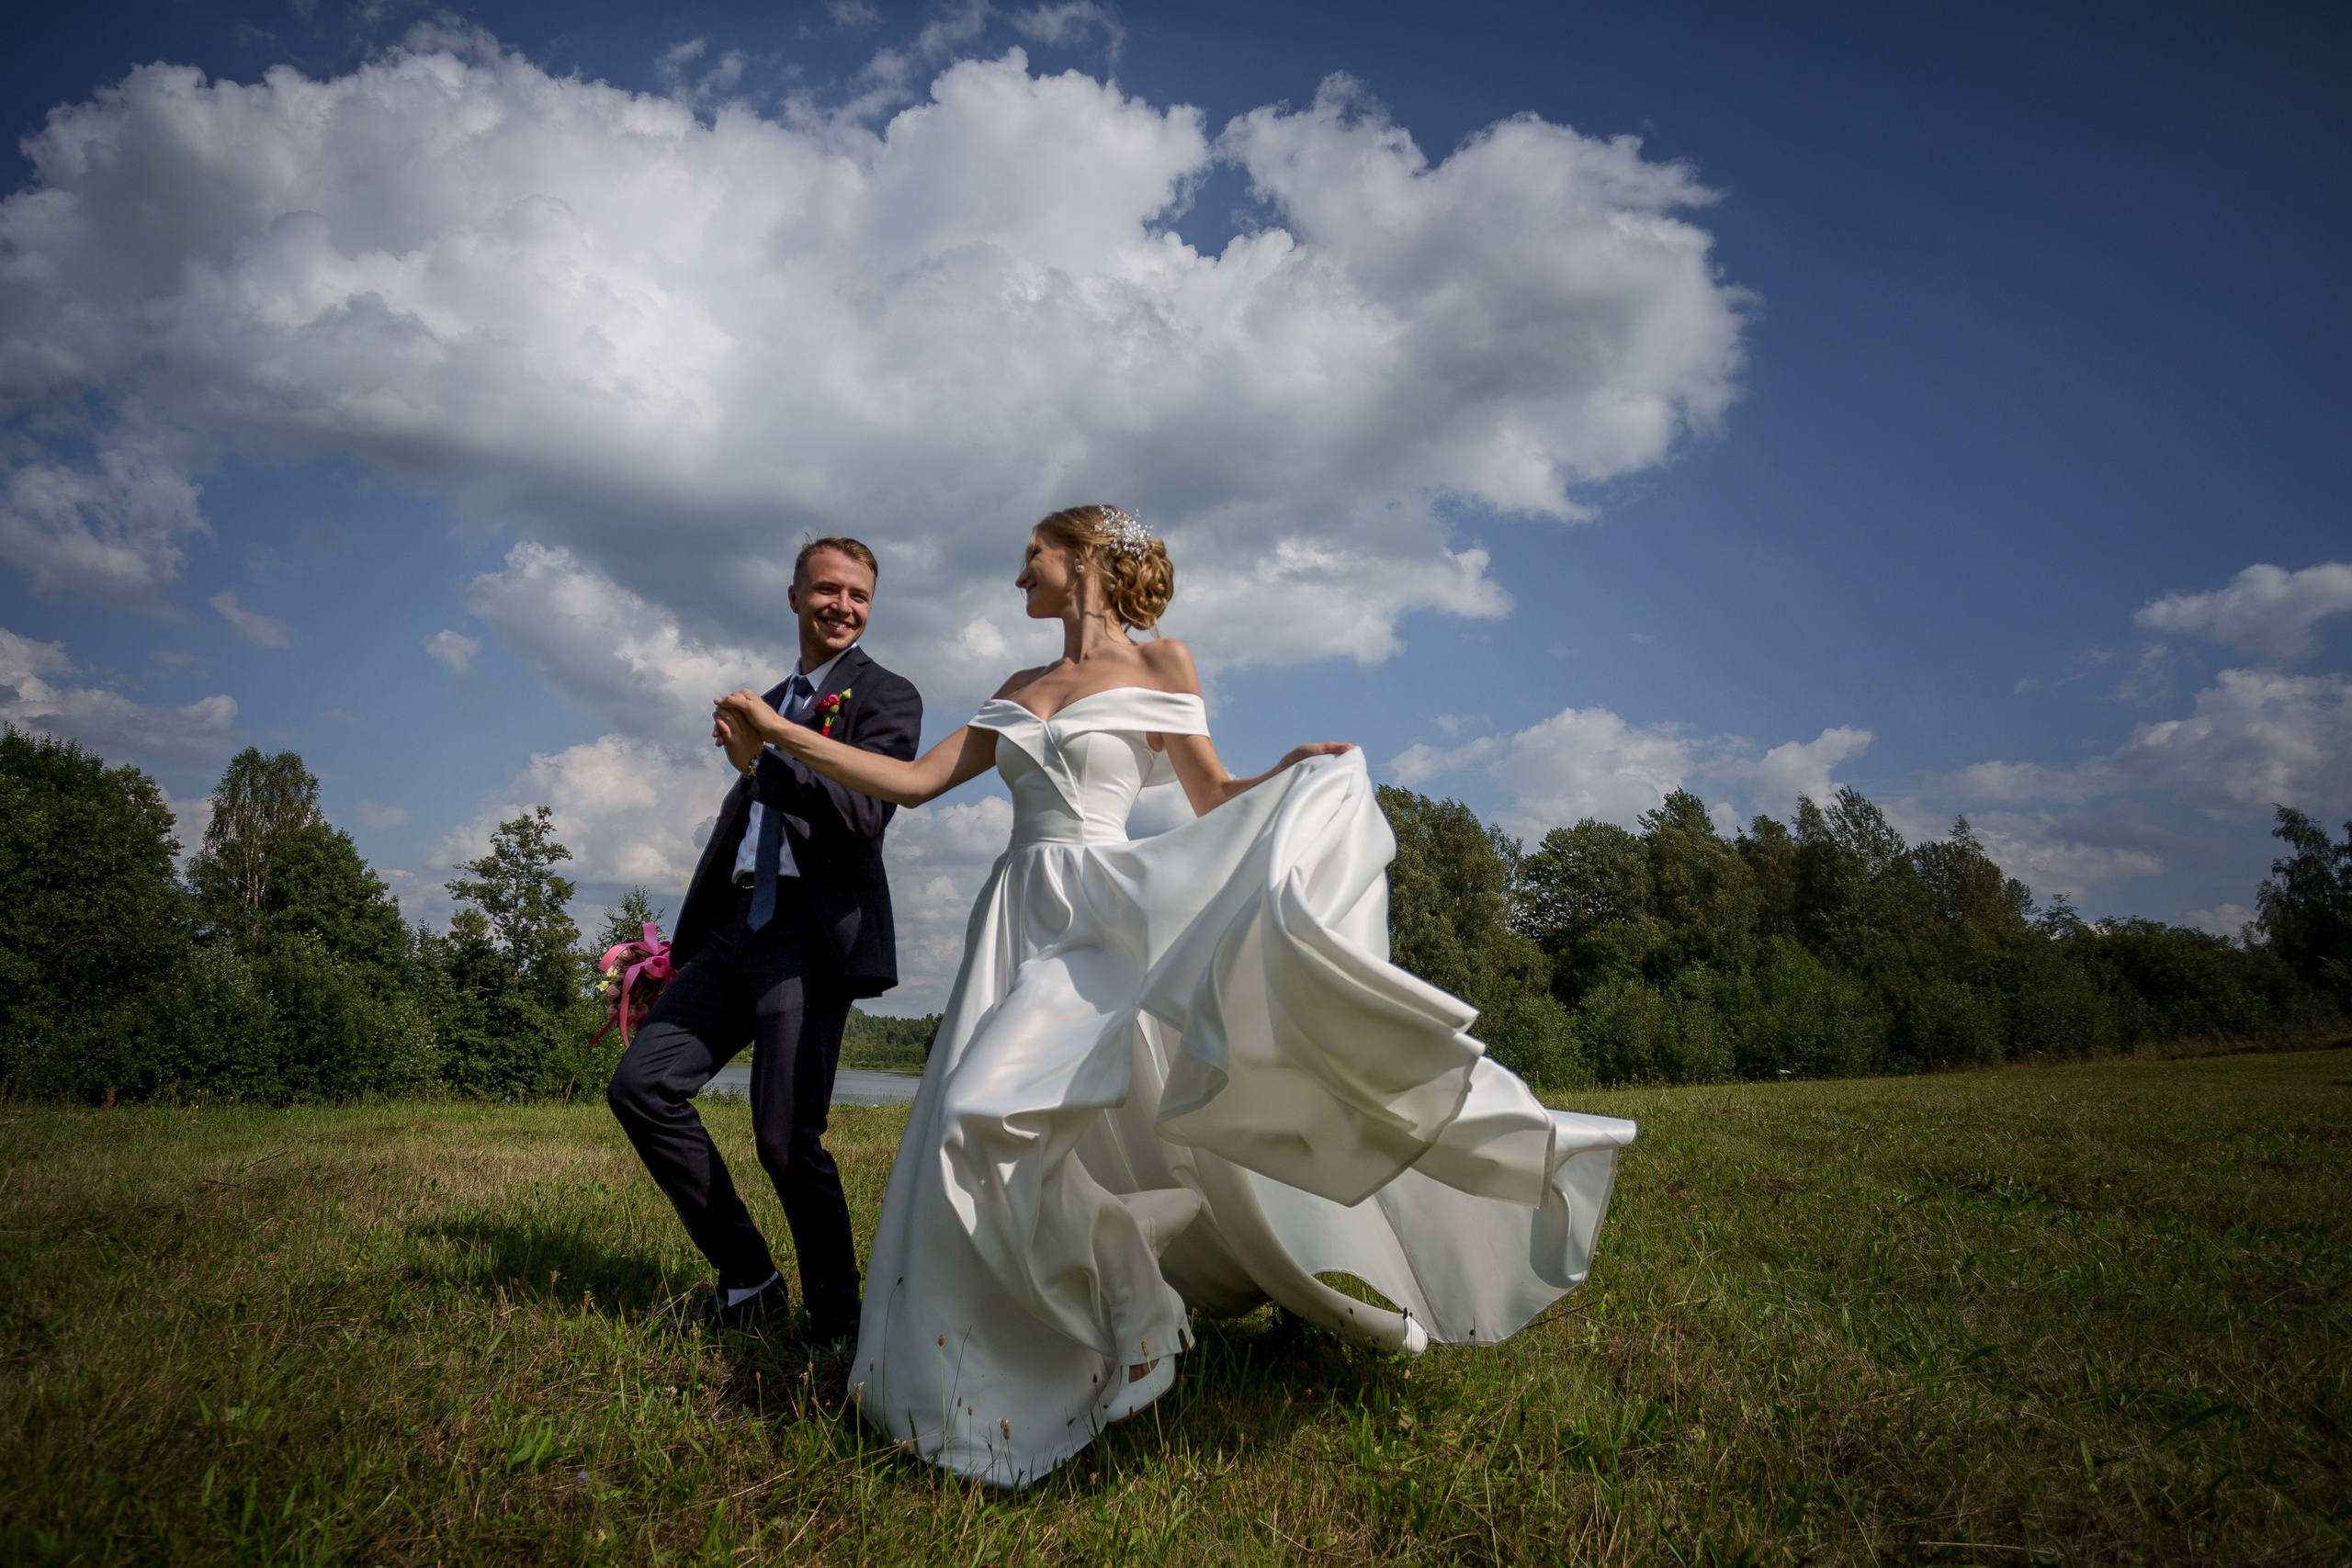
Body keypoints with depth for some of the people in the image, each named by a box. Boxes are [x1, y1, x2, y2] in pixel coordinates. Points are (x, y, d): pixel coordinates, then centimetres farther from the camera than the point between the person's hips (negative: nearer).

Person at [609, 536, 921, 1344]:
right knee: (640, 1084, 0)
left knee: (787, 1141, -9)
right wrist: (686, 940, 24)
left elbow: (864, 816, -13)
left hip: (811, 936, -7)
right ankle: (747, 1280, 13)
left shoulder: (886, 696, 2)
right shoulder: (767, 704, 23)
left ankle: (838, 1325, 12)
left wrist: (760, 763, -20)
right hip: (734, 928, 7)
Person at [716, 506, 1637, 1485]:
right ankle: (1123, 1300, 10)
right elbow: (916, 781, 14)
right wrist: (778, 733, 12)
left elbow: (1213, 801, 4)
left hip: (1108, 910, -5)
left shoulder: (1158, 665, 5)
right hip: (1020, 924, 6)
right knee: (990, 1123, -6)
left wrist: (1293, 773, -15)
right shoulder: (1020, 692, 18)